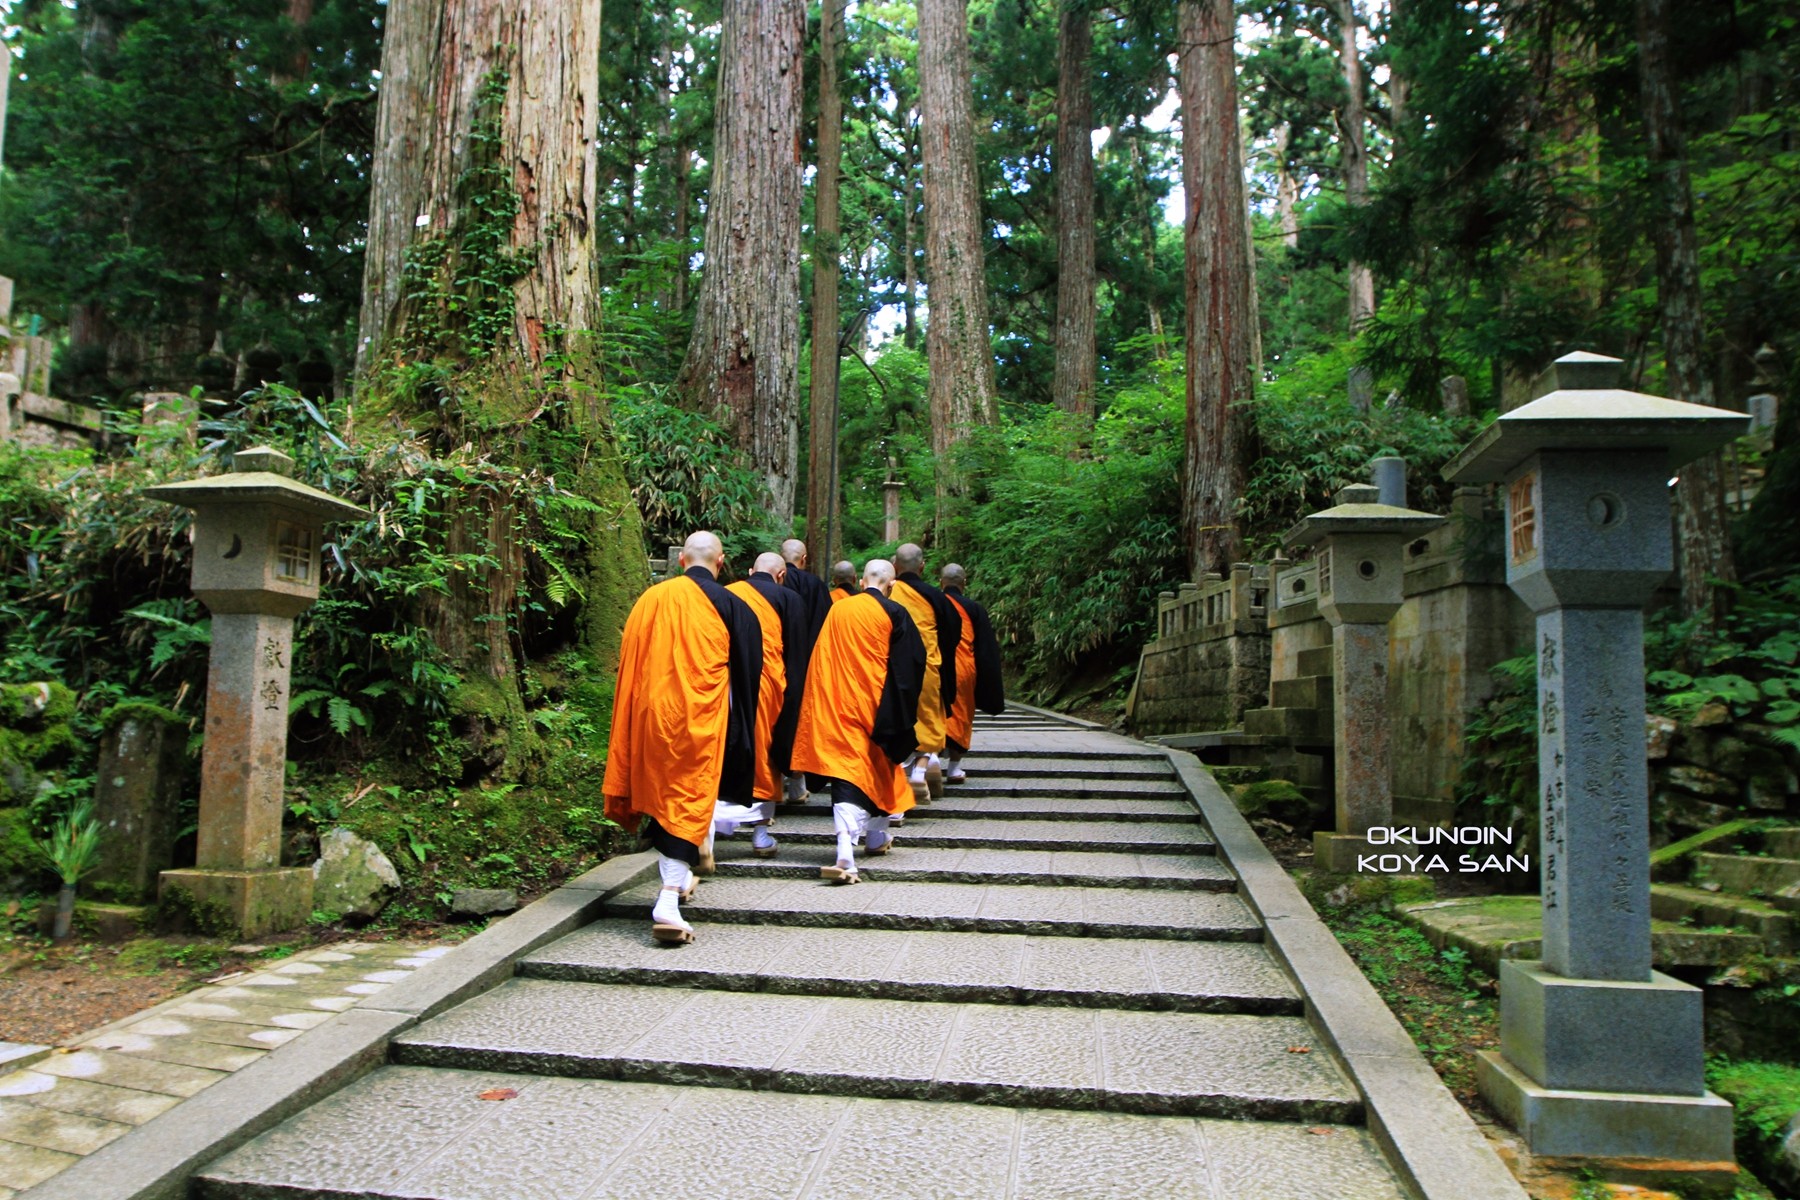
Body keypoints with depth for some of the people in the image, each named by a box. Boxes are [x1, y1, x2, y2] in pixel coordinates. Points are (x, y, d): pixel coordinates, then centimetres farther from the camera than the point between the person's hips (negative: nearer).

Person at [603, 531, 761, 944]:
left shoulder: (650, 599, 5)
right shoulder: (731, 606, -3)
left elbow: (629, 666, 11)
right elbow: (746, 676, 2)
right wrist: (738, 732, 12)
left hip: (651, 713, 4)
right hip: (700, 719, -3)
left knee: (660, 794, 18)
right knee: (689, 800, -1)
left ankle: (679, 878, 30)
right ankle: (668, 901, -11)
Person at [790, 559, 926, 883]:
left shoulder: (837, 610, 5)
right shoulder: (893, 614, -5)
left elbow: (823, 661, 11)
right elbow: (910, 662, -3)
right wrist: (904, 708, 8)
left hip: (836, 705, 2)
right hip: (874, 704, -2)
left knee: (847, 770, -1)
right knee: (878, 766, 17)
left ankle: (846, 853, -12)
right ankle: (878, 836, 33)